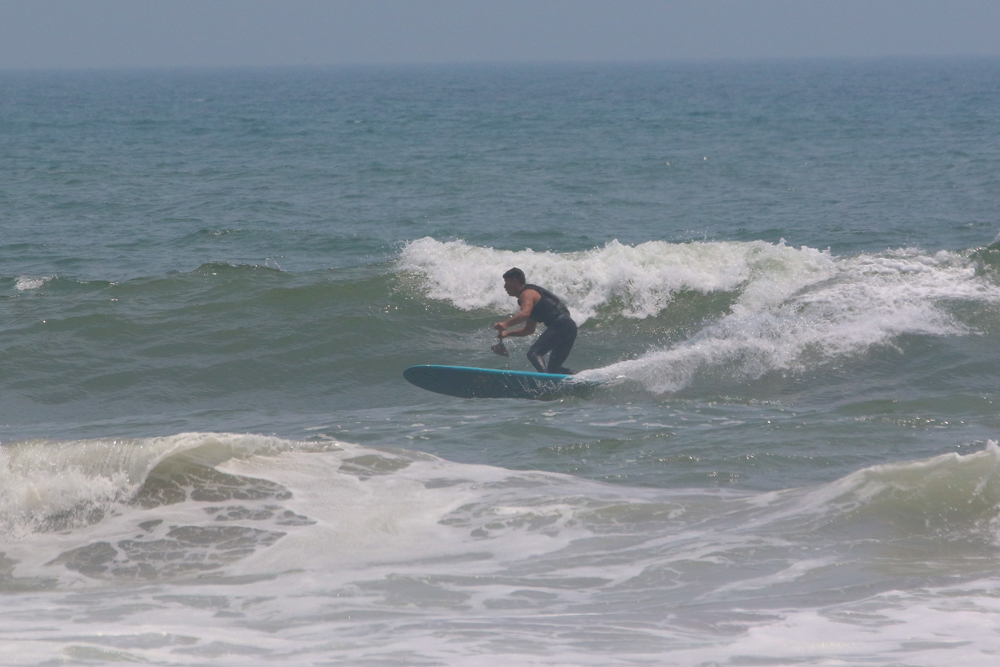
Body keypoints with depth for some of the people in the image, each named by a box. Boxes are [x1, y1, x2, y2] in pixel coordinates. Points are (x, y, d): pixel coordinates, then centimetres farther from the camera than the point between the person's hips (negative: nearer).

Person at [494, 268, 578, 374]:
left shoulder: (527, 293, -2)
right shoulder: (532, 293, 29)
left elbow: (525, 314, -25)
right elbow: (529, 329, 34)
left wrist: (506, 324, -36)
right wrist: (508, 333, 26)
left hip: (560, 325, -10)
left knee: (534, 353, -22)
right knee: (554, 369, 18)